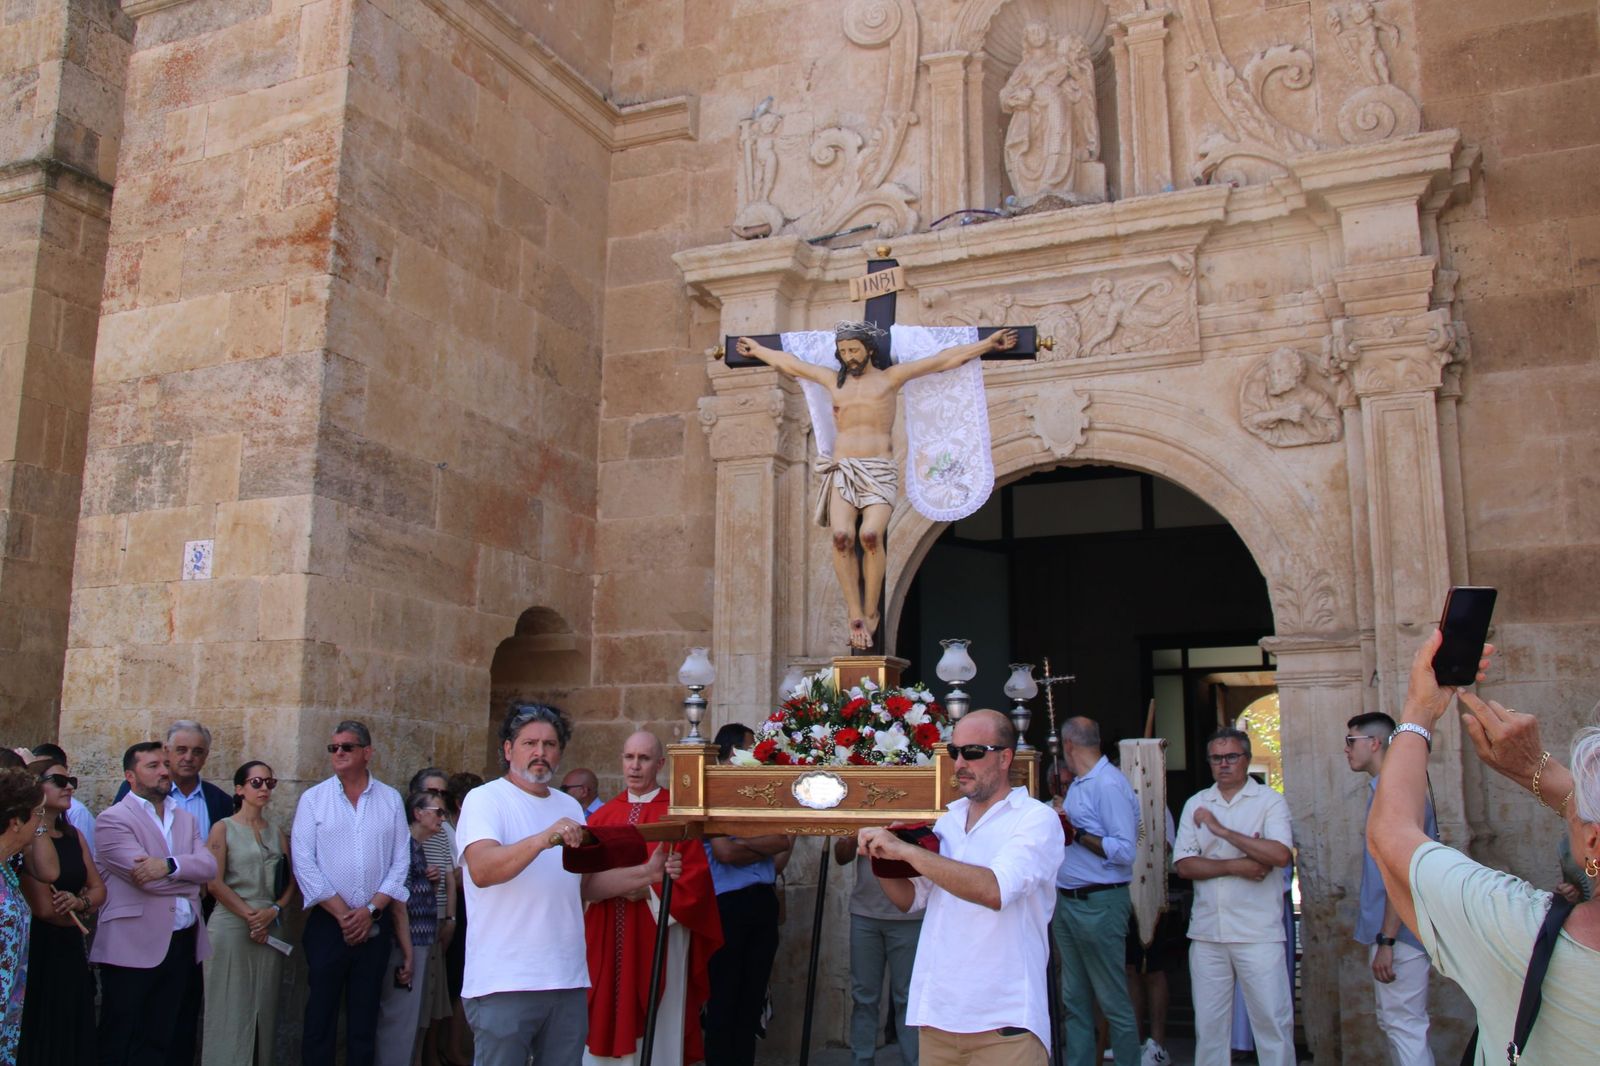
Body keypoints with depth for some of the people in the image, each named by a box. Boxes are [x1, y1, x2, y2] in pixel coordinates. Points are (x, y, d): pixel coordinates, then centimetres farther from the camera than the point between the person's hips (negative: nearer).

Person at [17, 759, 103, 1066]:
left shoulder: (73, 835, 11)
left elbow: (98, 889, 12)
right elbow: (43, 908, -19)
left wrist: (78, 901, -10)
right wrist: (80, 917, 0)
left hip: (71, 952, 7)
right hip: (36, 952, -7)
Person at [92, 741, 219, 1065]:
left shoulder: (186, 819, 15)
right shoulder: (113, 819, -5)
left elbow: (210, 866, 0)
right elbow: (145, 877, -16)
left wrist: (170, 866, -18)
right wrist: (191, 879, -2)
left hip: (183, 942, 6)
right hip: (135, 946, -6)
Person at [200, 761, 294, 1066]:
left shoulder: (277, 833, 13)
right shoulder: (224, 829, 0)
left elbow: (292, 880, 8)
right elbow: (214, 883, -9)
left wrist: (274, 911, -9)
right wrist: (250, 915, -11)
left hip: (270, 930, 4)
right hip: (231, 925, -4)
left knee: (264, 1008, 6)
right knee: (231, 1008, -2)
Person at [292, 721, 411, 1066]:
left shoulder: (391, 800, 6)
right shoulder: (313, 799, 2)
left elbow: (401, 862, 2)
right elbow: (303, 863, -5)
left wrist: (370, 910, -9)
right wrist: (341, 913, -10)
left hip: (375, 925, 1)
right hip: (327, 922, -1)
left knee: (365, 1017, 8)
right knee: (320, 1014, 2)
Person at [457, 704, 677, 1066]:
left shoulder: (570, 807, 16)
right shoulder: (485, 799, -5)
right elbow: (481, 871, -23)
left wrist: (647, 874, 7)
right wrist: (544, 840, -37)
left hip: (568, 981, 6)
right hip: (504, 983, -6)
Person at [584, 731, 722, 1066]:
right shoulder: (602, 816, 11)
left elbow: (695, 875, -8)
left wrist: (649, 890, -19)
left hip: (659, 938, -4)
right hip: (607, 939, 4)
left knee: (654, 1032, 0)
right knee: (607, 1024, 7)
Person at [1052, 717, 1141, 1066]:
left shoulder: (1109, 784, -14)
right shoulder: (1077, 784, 15)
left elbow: (1125, 851, -20)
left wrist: (1076, 833, -18)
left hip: (1098, 904, -9)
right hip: (1066, 902, 9)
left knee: (1113, 1001, -1)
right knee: (1074, 1001, 12)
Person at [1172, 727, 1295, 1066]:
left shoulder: (1270, 801, 2)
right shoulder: (1195, 805, 11)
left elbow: (1281, 855, -15)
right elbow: (1184, 864, 2)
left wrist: (1222, 830, -13)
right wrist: (1235, 866, -11)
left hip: (1258, 933, -3)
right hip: (1206, 932, 3)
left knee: (1273, 1019, -3)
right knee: (1209, 1022, 8)